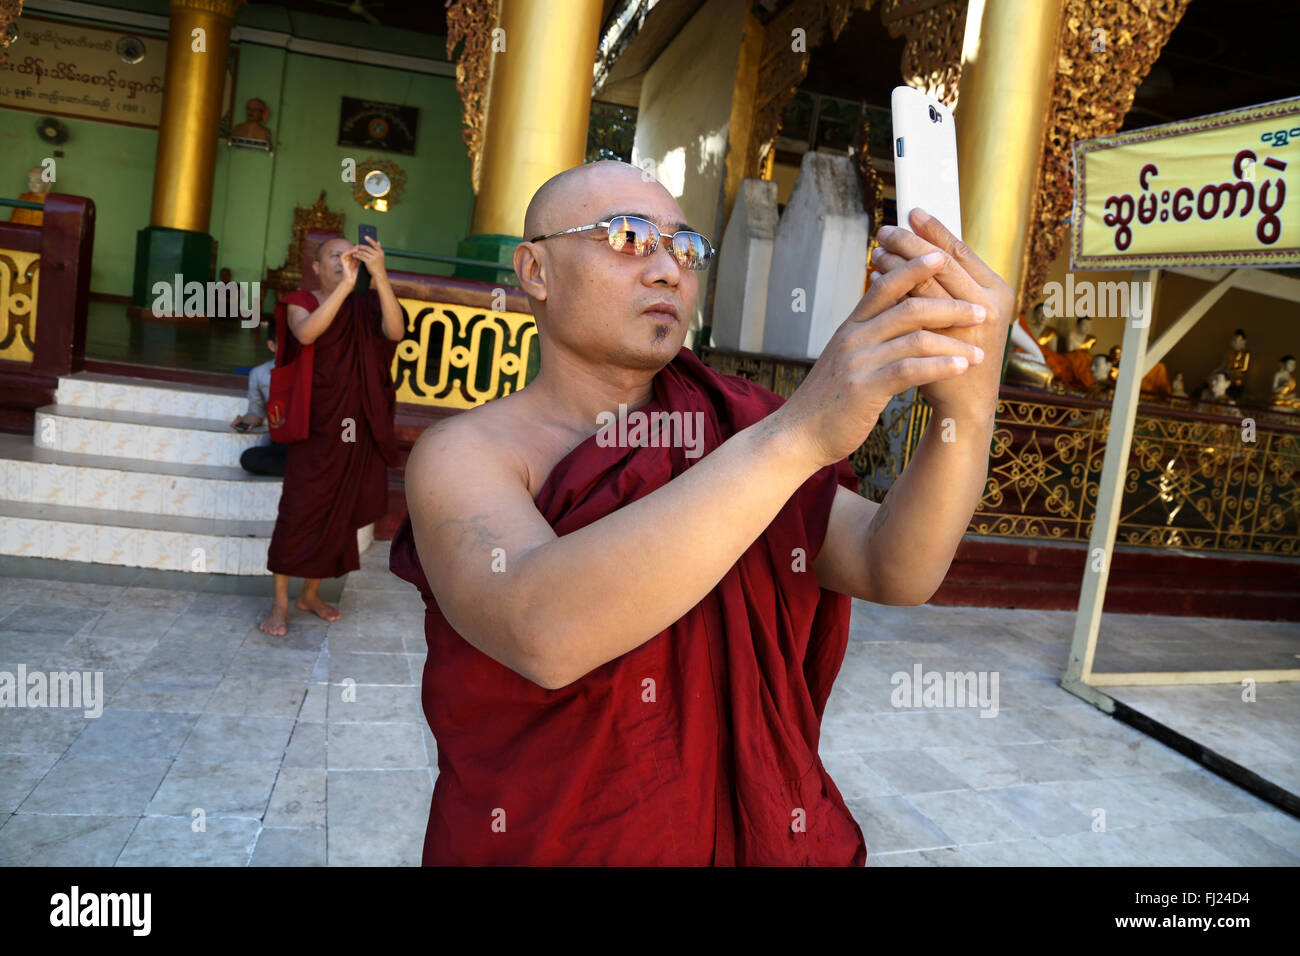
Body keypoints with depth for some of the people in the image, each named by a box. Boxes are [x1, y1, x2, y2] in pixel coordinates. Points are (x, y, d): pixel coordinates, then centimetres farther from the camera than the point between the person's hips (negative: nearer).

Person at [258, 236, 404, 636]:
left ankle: (311, 593, 25)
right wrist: (345, 286, -30)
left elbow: (395, 331, -16)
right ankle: (280, 602, 4)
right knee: (298, 511, -6)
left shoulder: (364, 308, 6)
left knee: (337, 513, 9)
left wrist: (379, 276, -27)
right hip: (314, 427, -3)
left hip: (354, 430, 3)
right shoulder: (302, 302, 2)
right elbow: (306, 333, -22)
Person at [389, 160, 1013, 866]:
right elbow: (541, 633, -35)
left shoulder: (728, 435, -2)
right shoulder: (462, 456, -15)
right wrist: (799, 433, -40)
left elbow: (895, 569, -15)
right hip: (540, 842, -3)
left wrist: (968, 408, -33)